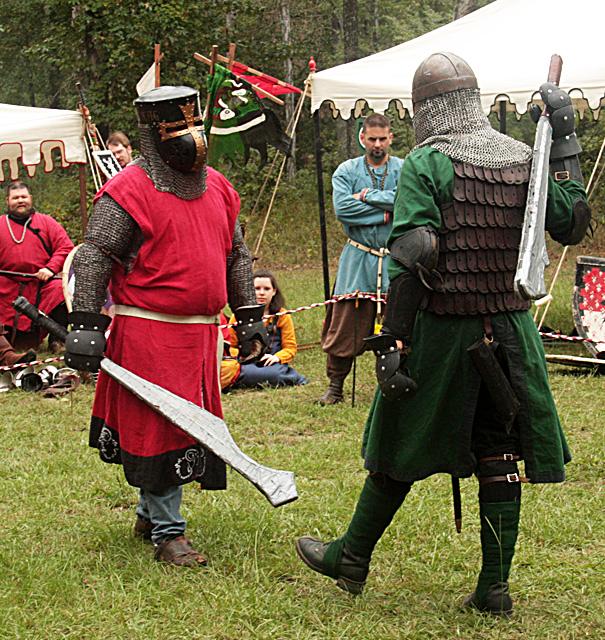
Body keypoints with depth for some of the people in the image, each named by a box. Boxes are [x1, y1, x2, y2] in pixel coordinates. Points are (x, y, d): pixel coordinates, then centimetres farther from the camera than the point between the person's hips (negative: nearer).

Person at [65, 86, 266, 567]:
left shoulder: (217, 189, 13)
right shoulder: (128, 192, -9)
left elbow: (237, 256, 22)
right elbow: (93, 258, -11)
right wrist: (86, 326, -18)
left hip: (202, 330, 7)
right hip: (149, 331, -7)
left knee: (191, 425, 14)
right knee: (162, 429, -5)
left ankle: (150, 514, 31)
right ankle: (168, 532, 5)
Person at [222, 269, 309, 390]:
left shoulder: (282, 315, 11)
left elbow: (291, 348, 10)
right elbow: (228, 347, 10)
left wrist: (277, 357, -12)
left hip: (271, 363, -1)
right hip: (245, 363, 1)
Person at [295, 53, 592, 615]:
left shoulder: (426, 163, -10)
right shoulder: (524, 160, 5)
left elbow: (410, 259, -17)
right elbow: (573, 225, 12)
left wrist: (392, 341, -17)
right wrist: (565, 144, 16)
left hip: (442, 328, -4)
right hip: (508, 329, 4)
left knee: (400, 452, 9)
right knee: (500, 455, 11)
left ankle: (352, 559, 25)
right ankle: (495, 585, 12)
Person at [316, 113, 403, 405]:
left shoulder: (404, 170, 6)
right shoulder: (347, 171, 6)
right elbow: (342, 208, -10)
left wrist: (366, 196, -11)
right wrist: (387, 212, -11)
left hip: (395, 259, 0)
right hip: (358, 258, 0)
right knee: (345, 325, 0)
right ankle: (335, 386, 11)